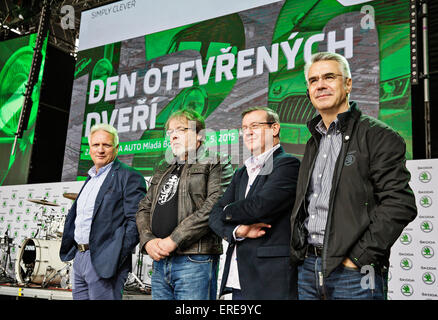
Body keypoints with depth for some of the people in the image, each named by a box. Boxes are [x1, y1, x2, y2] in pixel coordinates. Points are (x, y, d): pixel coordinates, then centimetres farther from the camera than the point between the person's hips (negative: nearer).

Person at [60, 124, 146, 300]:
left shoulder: (128, 177, -9)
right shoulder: (90, 178, 18)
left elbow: (136, 220, -16)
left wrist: (116, 257, -19)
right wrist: (74, 249, 16)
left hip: (104, 263, -8)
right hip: (79, 259, 8)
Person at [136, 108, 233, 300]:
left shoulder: (217, 164, 1)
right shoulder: (163, 169, 23)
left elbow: (214, 206, -13)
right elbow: (144, 209, 19)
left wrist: (174, 240, -15)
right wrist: (148, 240, -1)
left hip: (195, 260, -6)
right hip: (159, 260, 6)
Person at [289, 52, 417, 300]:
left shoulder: (378, 136, -6)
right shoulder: (313, 143, 16)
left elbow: (400, 204, -14)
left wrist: (359, 256, -16)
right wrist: (298, 250, 8)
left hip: (353, 272, -6)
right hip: (308, 268, 6)